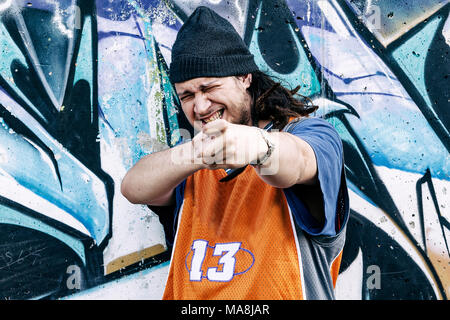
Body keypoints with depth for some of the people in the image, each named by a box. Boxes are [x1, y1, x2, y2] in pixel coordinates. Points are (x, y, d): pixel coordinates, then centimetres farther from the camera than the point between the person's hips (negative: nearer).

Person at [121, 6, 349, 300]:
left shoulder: (313, 134, -1)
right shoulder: (190, 173, 10)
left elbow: (297, 161, -23)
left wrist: (257, 145, -41)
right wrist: (193, 154, -24)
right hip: (188, 295, 3)